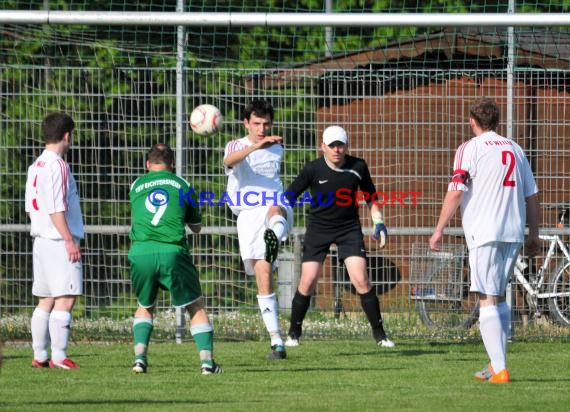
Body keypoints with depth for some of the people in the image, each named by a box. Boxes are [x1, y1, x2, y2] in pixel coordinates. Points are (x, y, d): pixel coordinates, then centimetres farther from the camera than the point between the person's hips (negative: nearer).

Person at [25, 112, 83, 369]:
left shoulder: (35, 166, 15)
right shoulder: (57, 165, -13)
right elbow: (55, 208, -19)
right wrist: (70, 240, -17)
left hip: (41, 240, 10)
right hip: (59, 241, -10)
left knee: (45, 300, 11)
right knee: (65, 299, -9)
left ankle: (40, 356, 12)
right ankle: (59, 357, -13)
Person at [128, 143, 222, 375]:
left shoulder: (136, 186, 18)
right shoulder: (182, 185, 14)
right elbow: (196, 227, 23)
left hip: (140, 252, 2)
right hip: (172, 251, -2)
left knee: (145, 307, 24)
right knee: (196, 307, 10)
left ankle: (140, 357, 8)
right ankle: (207, 360, -1)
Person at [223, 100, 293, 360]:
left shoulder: (277, 148, 18)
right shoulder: (236, 146, 5)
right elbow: (230, 161, -21)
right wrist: (257, 146, -35)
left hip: (277, 207, 1)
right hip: (249, 214, -1)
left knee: (274, 210, -38)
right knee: (264, 276, -8)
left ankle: (273, 241, -75)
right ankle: (277, 342, -4)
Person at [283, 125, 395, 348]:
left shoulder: (358, 167, -6)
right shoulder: (313, 169, -11)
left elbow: (370, 196, 10)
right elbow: (289, 196, -4)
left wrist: (379, 223, 3)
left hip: (349, 229, 1)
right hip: (318, 228, -1)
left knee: (361, 280, -11)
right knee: (307, 282, -6)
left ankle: (379, 334, -2)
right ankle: (294, 332, 12)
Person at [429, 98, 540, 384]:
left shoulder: (470, 148, -2)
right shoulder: (514, 149, 15)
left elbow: (456, 191, -11)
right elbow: (532, 195, 16)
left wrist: (439, 230, -6)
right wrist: (534, 234, 23)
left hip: (484, 234, -6)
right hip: (513, 233, 6)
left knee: (488, 300, -6)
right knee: (500, 297, 18)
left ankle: (500, 369, -15)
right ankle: (496, 364, 20)